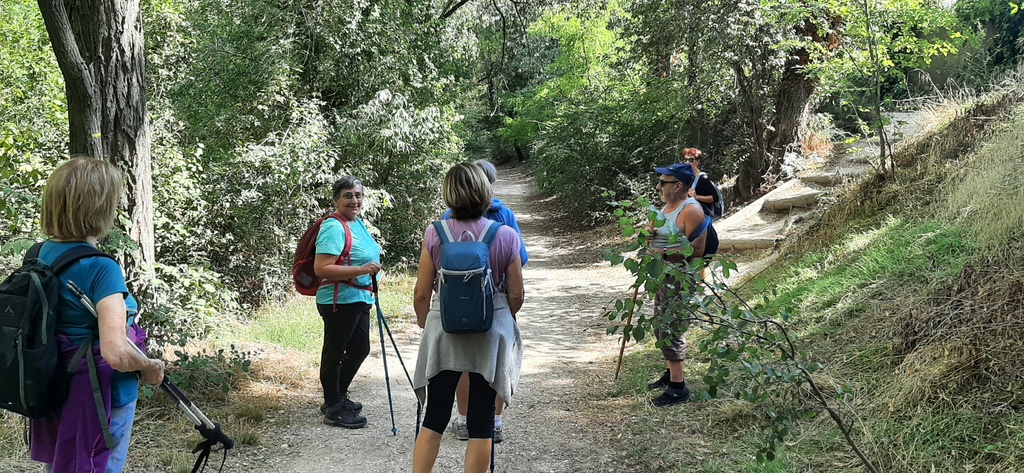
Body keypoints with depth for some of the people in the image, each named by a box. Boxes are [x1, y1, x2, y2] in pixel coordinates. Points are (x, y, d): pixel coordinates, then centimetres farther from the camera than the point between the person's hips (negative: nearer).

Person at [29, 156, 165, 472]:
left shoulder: (40, 255, 0)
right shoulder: (102, 269, -24)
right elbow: (116, 353, -33)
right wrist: (150, 367, -14)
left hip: (53, 394, 8)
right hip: (101, 400, -7)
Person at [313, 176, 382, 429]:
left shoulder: (358, 223, 11)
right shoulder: (334, 227, -19)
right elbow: (321, 268, -27)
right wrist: (361, 270, -30)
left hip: (359, 299, 10)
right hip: (339, 301, -10)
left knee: (359, 349, 19)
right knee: (334, 353, 3)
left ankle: (338, 398, 35)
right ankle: (333, 408, 15)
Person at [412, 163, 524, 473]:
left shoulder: (435, 234, -7)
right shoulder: (506, 236, -7)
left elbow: (421, 293, -3)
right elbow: (516, 294, -1)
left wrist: (424, 323, 15)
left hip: (444, 334, 0)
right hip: (491, 336, 0)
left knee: (434, 418, 10)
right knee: (481, 423, 8)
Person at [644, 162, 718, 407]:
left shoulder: (691, 211, -17)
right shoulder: (666, 207, 13)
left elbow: (696, 250, -22)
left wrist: (664, 253, -26)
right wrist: (650, 232, 2)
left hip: (680, 279, -10)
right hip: (662, 277, 10)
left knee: (672, 329, -10)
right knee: (662, 326, 18)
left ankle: (678, 388, -5)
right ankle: (671, 374, 33)